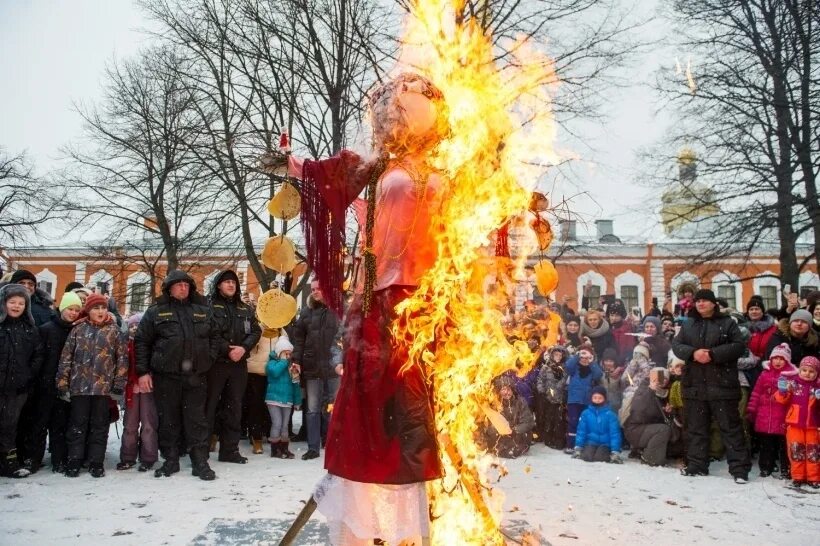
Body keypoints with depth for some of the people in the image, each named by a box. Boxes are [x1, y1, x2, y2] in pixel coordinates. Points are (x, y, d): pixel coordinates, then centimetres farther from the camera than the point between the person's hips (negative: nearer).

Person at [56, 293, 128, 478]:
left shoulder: (114, 331, 3)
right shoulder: (78, 329, 6)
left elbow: (122, 358, 1)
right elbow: (66, 357, 5)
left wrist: (119, 383, -5)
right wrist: (62, 381, 0)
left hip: (103, 385, -1)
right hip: (79, 385, 1)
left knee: (99, 425, 6)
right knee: (77, 424, 7)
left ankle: (96, 462, 14)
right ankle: (74, 461, 17)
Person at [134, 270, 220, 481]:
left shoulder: (203, 311, 11)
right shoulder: (156, 312, 4)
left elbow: (215, 337, 15)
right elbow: (141, 342, 2)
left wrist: (209, 358, 1)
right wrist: (143, 371, -3)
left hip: (195, 376, 1)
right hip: (166, 376, -1)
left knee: (197, 420, 2)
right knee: (168, 420, 8)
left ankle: (200, 462, 7)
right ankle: (171, 460, 20)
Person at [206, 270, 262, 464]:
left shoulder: (245, 309, 15)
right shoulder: (208, 306, -1)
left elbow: (255, 331, 8)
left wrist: (243, 348, -9)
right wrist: (227, 350, -18)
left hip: (239, 364, 5)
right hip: (215, 363, -5)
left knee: (234, 407, 9)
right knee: (209, 406, -3)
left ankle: (230, 449, 16)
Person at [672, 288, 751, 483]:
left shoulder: (727, 323, 2)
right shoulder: (688, 325, 13)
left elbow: (739, 346, -8)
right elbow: (676, 345, 6)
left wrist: (713, 354, -18)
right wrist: (693, 353, -14)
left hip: (722, 384, -4)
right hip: (694, 384, 4)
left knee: (730, 427, -1)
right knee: (696, 427, 10)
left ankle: (740, 468, 3)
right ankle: (696, 465, 19)